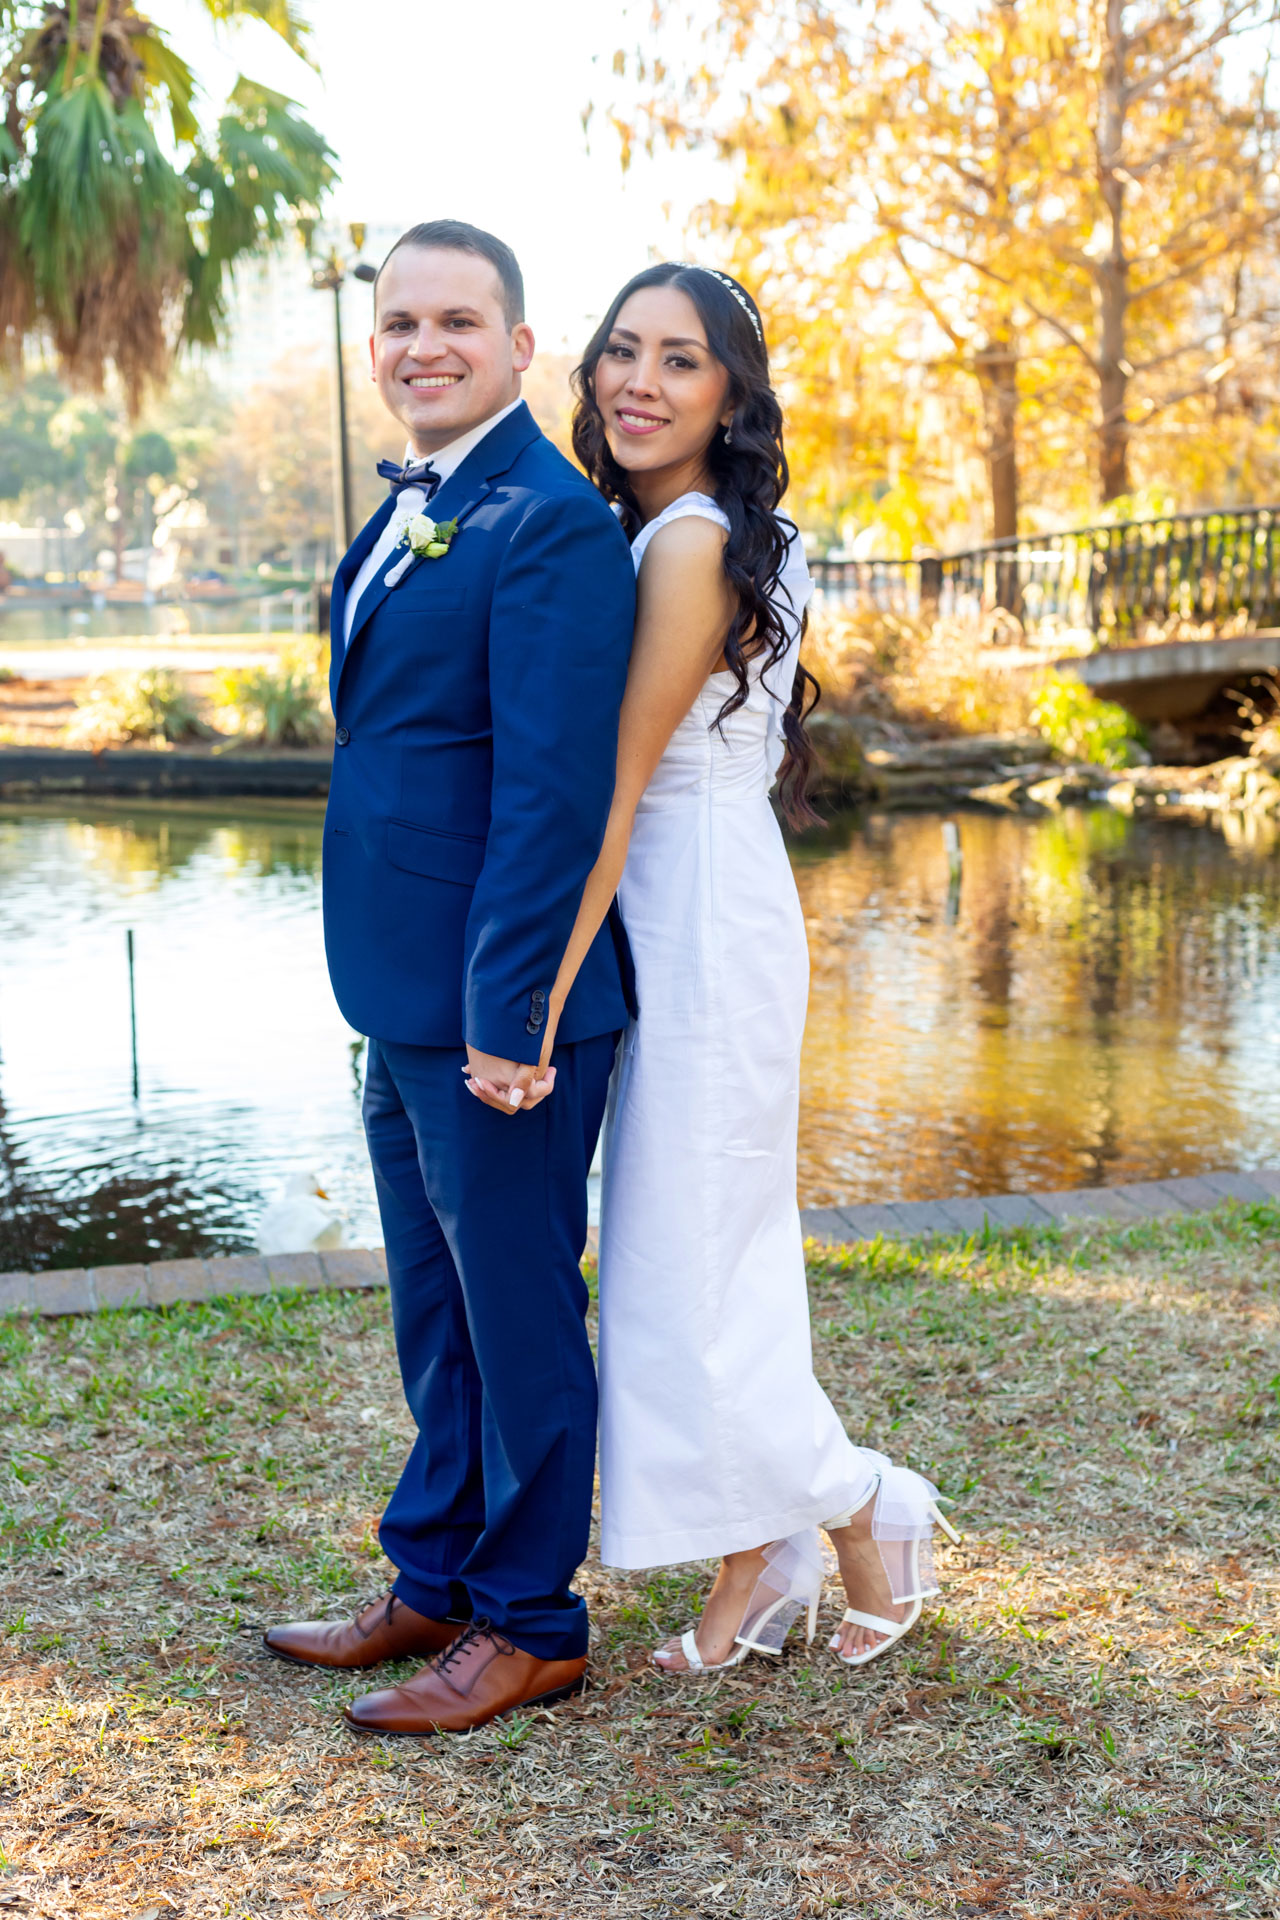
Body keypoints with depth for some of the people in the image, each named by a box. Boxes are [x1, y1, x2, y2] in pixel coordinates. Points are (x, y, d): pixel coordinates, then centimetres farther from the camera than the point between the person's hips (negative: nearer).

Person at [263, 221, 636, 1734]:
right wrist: (407, 991, 17)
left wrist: (509, 1013, -22)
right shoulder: (409, 512, 15)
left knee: (518, 1315, 5)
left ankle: (530, 1625, 20)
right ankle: (435, 1583, 34)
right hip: (404, 1003, 9)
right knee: (436, 1315, 19)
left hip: (501, 1008, -9)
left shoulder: (552, 525, -16)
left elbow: (555, 793, -21)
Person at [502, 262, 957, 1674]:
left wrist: (544, 992, -20)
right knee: (703, 1247, 13)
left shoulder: (692, 544, -17)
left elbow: (617, 788, -20)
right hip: (672, 921, 10)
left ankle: (865, 1512, 18)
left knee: (685, 1254, -1)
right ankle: (753, 1571, 23)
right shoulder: (642, 531, 13)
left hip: (706, 920, -10)